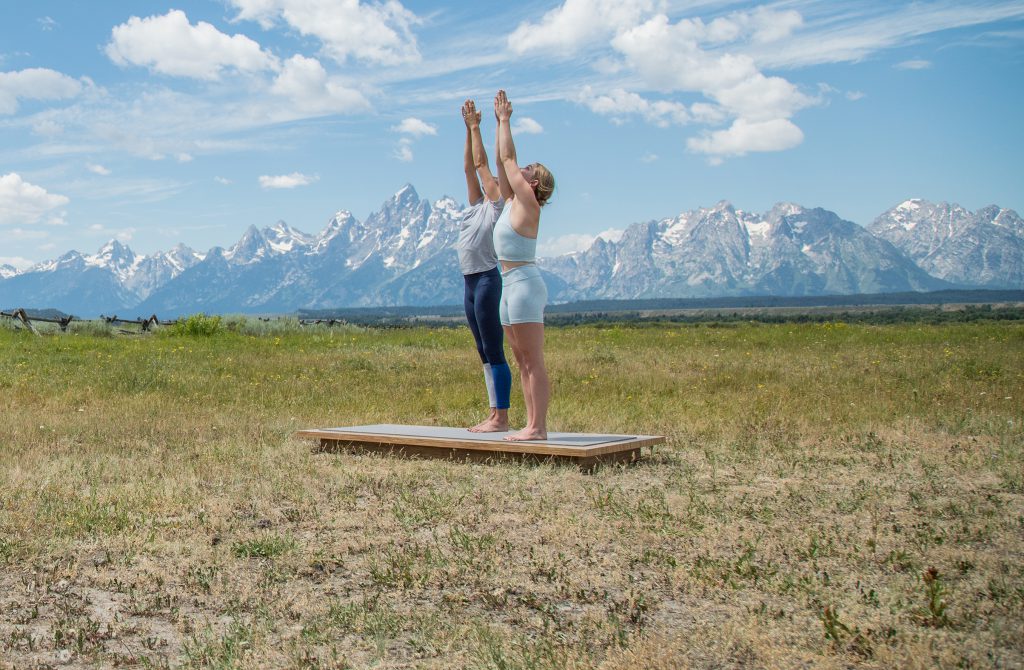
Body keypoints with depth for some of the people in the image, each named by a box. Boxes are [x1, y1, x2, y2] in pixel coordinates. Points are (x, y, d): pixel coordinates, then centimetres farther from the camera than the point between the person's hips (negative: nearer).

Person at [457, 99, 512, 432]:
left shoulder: (499, 204, -4)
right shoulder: (478, 204, 17)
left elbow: (481, 163, -6)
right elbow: (469, 167, 17)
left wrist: (475, 127, 1)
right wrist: (468, 129, 15)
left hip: (487, 279, -9)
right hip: (471, 281, 9)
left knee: (495, 352, -8)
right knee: (485, 354, 9)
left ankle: (502, 417, -6)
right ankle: (494, 415, 13)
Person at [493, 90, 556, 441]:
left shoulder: (527, 203, -7)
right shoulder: (514, 201, 16)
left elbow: (508, 157, -4)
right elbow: (503, 161, 21)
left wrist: (505, 120, 6)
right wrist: (500, 121, 24)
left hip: (524, 283, -10)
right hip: (511, 285, 10)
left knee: (533, 361, -10)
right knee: (523, 361, 8)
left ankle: (538, 427, -10)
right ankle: (532, 425, 11)